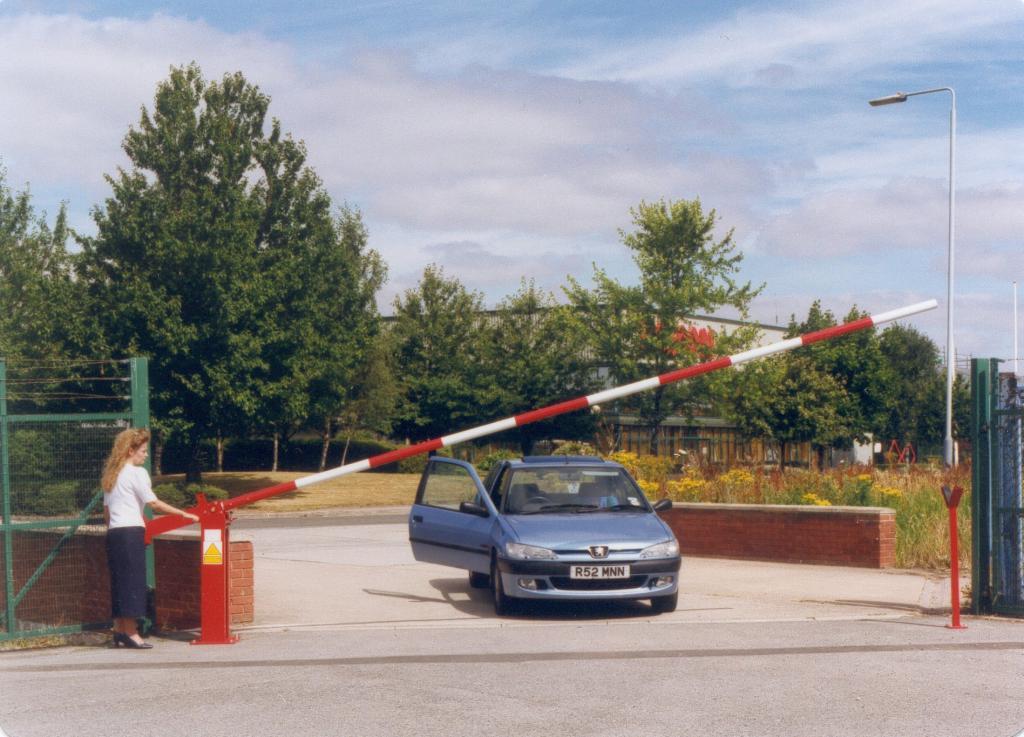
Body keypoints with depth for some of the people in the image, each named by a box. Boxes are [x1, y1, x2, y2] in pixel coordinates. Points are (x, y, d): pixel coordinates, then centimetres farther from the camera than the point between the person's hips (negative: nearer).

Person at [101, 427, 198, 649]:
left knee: (119, 581, 10)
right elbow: (153, 503, -13)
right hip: (131, 532, -8)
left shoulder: (111, 474, 17)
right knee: (133, 581, -6)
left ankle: (120, 631, 11)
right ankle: (130, 633, -7)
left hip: (114, 532, 8)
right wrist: (184, 514, -12)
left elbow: (106, 508, 18)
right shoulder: (137, 473, -7)